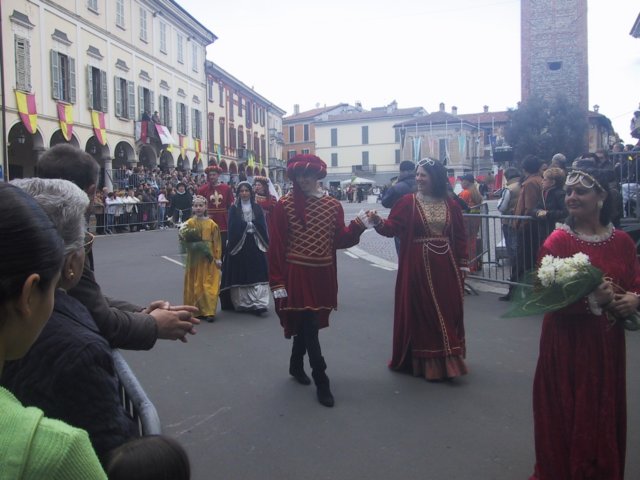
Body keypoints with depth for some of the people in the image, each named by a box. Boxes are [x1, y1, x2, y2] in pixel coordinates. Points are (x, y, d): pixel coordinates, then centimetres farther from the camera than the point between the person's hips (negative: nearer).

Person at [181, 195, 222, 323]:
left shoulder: (211, 224, -3)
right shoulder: (189, 223, -1)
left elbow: (216, 242, 0)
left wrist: (218, 258, -1)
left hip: (208, 259, -1)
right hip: (194, 259, 1)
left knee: (209, 285, -1)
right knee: (194, 285, 7)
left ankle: (209, 311, 5)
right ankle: (197, 310, 17)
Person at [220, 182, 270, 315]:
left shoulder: (257, 207, 8)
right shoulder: (234, 208, 3)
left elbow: (263, 226, 4)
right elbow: (232, 228, -2)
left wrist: (265, 244, -2)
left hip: (255, 244, 1)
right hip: (239, 244, -1)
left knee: (257, 273, -4)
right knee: (240, 274, 2)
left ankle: (258, 304, -5)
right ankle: (240, 303, 12)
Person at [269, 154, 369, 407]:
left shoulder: (332, 205, 5)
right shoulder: (284, 205, -8)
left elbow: (340, 240, 2)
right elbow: (276, 245, -9)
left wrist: (358, 225, -14)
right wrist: (277, 281, -13)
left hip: (322, 275, 5)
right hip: (296, 275, -4)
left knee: (307, 323, 17)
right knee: (309, 325, -4)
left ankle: (296, 365, 39)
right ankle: (322, 382, 5)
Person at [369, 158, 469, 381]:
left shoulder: (451, 204, 6)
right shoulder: (408, 201, -2)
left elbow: (460, 236, 9)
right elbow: (392, 227, -13)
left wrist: (462, 264, 7)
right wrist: (378, 222, -33)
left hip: (445, 265, 3)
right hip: (417, 266, -3)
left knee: (448, 312, 9)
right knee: (421, 313, 1)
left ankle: (447, 359, 25)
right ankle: (426, 362, 12)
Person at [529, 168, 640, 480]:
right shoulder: (557, 241, -10)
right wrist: (590, 299, -25)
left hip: (608, 343, 4)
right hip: (567, 344, -4)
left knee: (606, 414, 15)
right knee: (568, 415, 5)